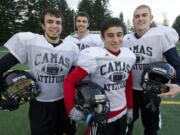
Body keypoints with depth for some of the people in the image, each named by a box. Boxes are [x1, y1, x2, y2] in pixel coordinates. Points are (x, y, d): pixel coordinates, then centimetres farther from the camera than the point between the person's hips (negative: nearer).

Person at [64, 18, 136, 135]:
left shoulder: (129, 56, -3)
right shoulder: (93, 57, -20)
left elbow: (128, 84, 8)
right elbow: (69, 81, -18)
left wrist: (130, 107, 11)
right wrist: (71, 109, -20)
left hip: (122, 114, 6)